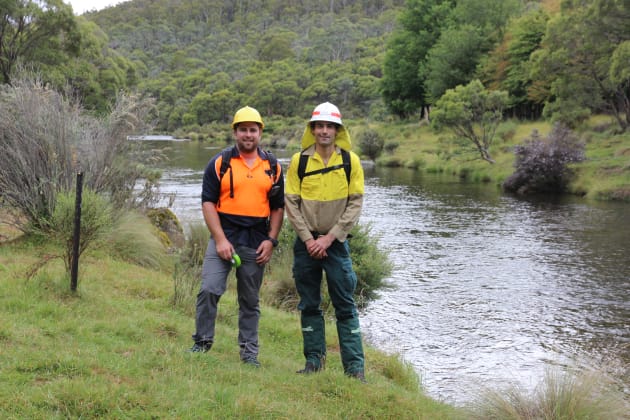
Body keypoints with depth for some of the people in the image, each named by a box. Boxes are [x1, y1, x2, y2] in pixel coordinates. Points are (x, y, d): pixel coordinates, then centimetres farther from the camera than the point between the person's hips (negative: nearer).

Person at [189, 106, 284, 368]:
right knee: (209, 290, -13)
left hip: (256, 244, 2)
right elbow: (208, 202, -3)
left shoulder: (273, 167, 9)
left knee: (250, 301, 10)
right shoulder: (220, 163, 1)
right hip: (224, 238, -2)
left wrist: (271, 240, 0)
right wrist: (220, 239, -11)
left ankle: (249, 351, 19)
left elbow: (278, 208, 12)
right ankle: (202, 343, 3)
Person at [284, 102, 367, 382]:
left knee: (345, 306, 0)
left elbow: (355, 203, -3)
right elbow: (291, 203, 0)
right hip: (306, 241, 2)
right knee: (309, 304, 9)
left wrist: (329, 238, -10)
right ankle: (314, 360, 20)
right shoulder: (299, 161, 0)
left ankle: (355, 366, 6)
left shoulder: (350, 160, -2)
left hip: (336, 241, -1)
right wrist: (309, 239, -9)